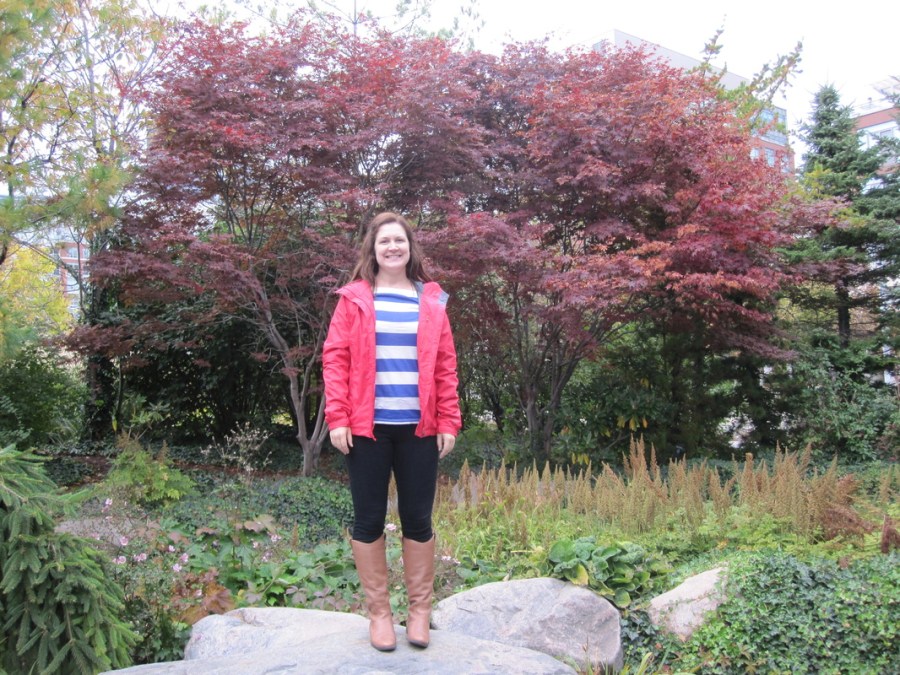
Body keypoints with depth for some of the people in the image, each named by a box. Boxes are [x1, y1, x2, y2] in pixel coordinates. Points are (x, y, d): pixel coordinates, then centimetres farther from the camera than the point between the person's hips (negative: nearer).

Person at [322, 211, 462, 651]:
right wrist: (337, 417, -9)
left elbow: (445, 366, 7)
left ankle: (420, 609, 24)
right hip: (368, 427, -1)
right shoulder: (354, 299, 3)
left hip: (418, 428, 1)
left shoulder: (431, 301, 8)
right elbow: (335, 359, -1)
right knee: (369, 519, 6)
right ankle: (378, 611, 21)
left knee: (417, 519, 9)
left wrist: (448, 421, 0)